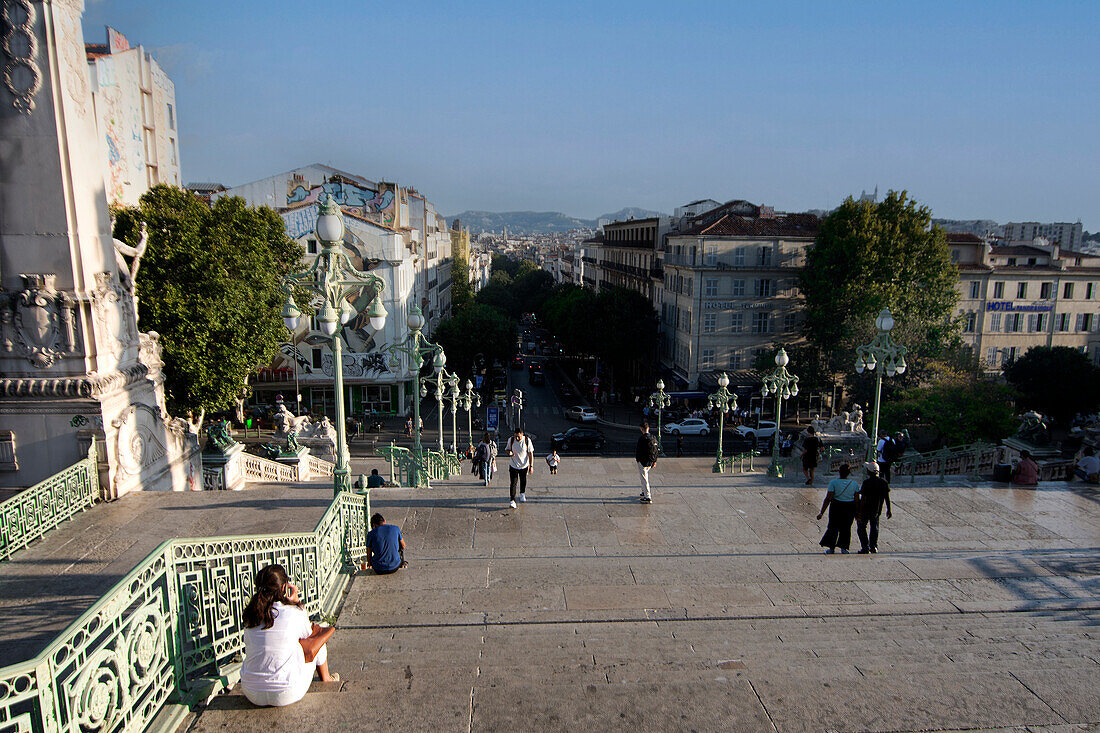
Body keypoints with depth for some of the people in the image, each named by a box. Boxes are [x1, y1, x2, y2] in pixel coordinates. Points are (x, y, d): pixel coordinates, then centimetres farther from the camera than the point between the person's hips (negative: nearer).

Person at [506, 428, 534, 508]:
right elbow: (508, 449, 8)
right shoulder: (511, 440, -9)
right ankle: (512, 500, -5)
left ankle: (522, 493, 43)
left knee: (523, 482, 15)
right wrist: (509, 452, -18)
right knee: (513, 483, -8)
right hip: (513, 465, 0)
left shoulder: (527, 440, -12)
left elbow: (530, 453, -6)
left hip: (524, 465, 0)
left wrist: (531, 466, -8)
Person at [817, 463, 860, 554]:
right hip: (850, 508, 2)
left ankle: (831, 547, 12)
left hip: (836, 506, -2)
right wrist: (857, 513, 11)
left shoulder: (833, 482, -13)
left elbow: (828, 499, -15)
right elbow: (857, 500, -2)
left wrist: (822, 512, -11)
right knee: (846, 527, 17)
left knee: (833, 527, 12)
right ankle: (843, 547, 18)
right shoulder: (854, 483, -4)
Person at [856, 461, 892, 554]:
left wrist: (859, 512, -14)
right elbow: (887, 497, 4)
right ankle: (874, 547, 22)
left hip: (866, 509, -6)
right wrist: (889, 510, 14)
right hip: (877, 510, 6)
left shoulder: (867, 482, -20)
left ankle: (865, 547, 2)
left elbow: (863, 498, -19)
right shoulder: (884, 482, -2)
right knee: (874, 528, 21)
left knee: (861, 528, 7)